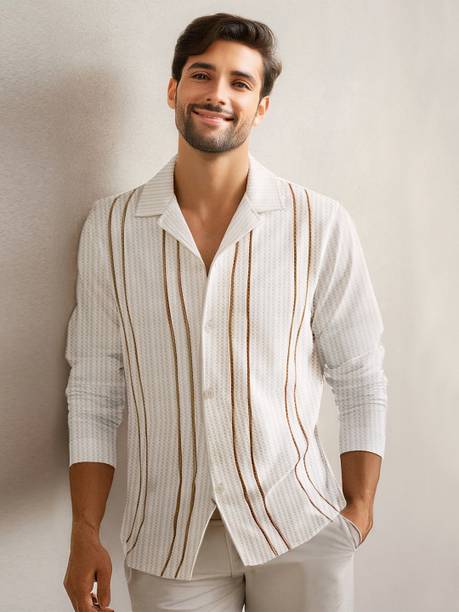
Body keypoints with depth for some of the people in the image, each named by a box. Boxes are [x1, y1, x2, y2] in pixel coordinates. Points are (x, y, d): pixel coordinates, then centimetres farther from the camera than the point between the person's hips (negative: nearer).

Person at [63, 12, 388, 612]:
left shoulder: (320, 224, -6)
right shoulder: (110, 227, -2)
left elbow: (361, 381, 0)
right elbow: (94, 393, 2)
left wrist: (359, 511, -3)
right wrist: (85, 534, -1)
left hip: (301, 534, 0)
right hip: (167, 541, 1)